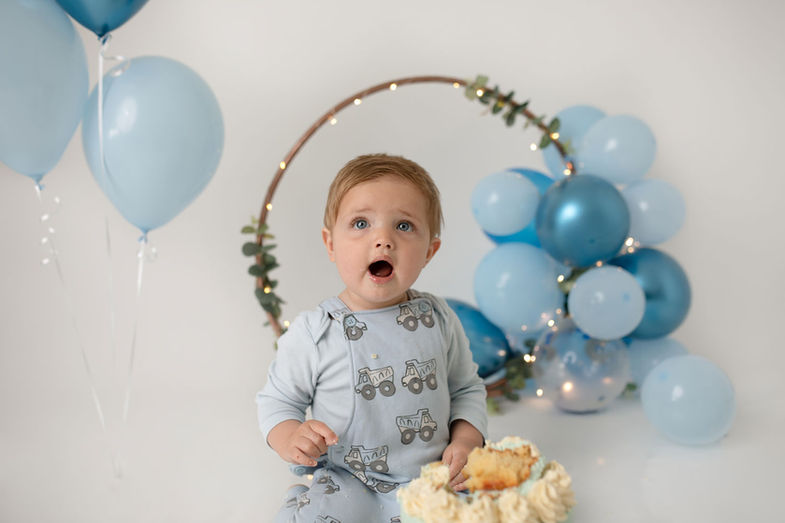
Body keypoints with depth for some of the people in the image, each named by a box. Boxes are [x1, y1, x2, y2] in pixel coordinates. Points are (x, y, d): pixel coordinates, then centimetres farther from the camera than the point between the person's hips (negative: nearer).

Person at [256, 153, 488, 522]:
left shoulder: (438, 320, 0)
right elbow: (277, 400, 4)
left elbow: (467, 388, 12)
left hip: (432, 481, 3)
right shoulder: (312, 333, -8)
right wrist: (291, 441, -16)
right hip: (347, 483, -2)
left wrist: (466, 441, -4)